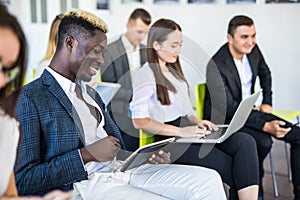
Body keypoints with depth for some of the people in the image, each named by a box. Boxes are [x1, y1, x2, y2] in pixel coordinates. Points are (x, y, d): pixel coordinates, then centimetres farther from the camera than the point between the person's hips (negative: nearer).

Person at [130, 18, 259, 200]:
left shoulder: (173, 71, 22)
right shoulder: (146, 75, -6)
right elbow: (139, 120, -14)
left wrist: (197, 121, 4)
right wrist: (181, 131, -18)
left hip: (188, 130, 8)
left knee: (245, 142, -21)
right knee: (234, 168, -22)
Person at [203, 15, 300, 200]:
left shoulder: (253, 50, -3)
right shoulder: (216, 66, -25)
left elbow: (265, 74, 20)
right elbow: (230, 109, -26)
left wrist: (267, 103, 11)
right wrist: (265, 126, -32)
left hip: (250, 110, 7)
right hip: (224, 120, -7)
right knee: (264, 142, -33)